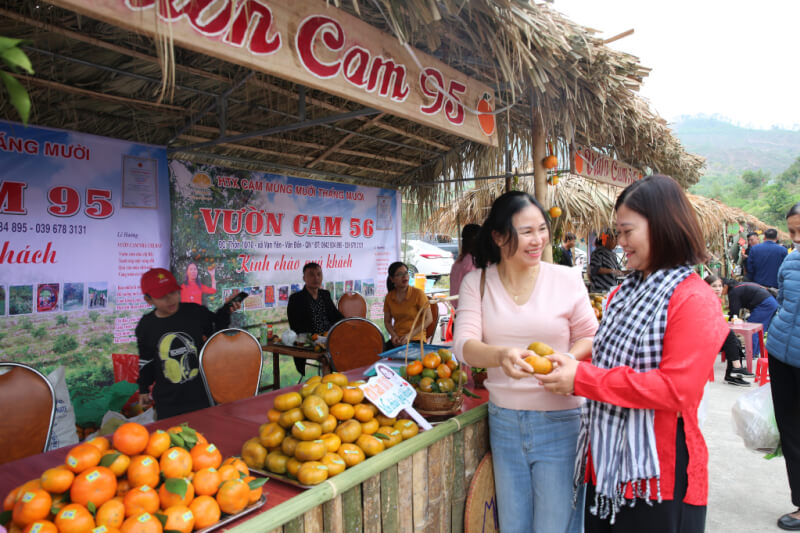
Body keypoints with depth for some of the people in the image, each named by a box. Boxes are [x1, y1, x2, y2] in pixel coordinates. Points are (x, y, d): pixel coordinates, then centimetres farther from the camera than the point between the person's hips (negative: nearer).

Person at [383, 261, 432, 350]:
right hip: (397, 340, 4)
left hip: (416, 339, -4)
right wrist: (394, 335, -5)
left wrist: (410, 335, -14)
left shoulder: (418, 294, -6)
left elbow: (429, 318, -6)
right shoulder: (389, 297, 6)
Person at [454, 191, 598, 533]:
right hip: (503, 421, 2)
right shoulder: (477, 283, -1)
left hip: (559, 419, -2)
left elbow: (589, 338, 5)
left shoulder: (567, 279, -5)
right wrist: (502, 355, -32)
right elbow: (463, 345, -11)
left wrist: (568, 359, -17)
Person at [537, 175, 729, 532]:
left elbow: (676, 388, -22)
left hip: (658, 469, -7)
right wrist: (569, 365, -2)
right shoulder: (624, 292, 9)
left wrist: (583, 379, -22)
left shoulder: (694, 300, -14)